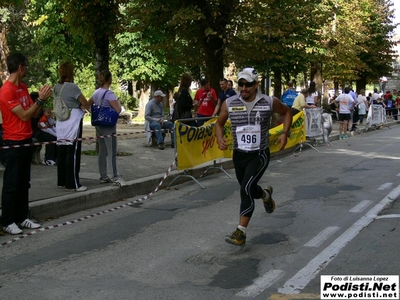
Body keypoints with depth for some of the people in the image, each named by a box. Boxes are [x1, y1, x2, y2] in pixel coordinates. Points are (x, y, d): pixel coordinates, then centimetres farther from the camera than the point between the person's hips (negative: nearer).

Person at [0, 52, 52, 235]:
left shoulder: (23, 88, 11)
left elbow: (34, 114, 12)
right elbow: (24, 116, -18)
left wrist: (42, 99, -3)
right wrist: (40, 99, -17)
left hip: (26, 141, 9)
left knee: (24, 183, 12)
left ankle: (22, 218, 20)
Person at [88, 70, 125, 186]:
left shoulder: (96, 92, 8)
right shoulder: (109, 93, -16)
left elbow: (87, 104, 23)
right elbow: (118, 110, -22)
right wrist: (118, 101, -4)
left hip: (99, 125, 8)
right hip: (108, 126, -8)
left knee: (102, 152, 12)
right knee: (111, 153, -7)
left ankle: (103, 176, 18)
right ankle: (116, 177, -6)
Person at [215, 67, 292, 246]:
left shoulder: (270, 102, -9)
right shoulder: (229, 103, -6)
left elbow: (287, 112, 11)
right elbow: (219, 123, 9)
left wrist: (285, 133, -3)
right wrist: (220, 138, -11)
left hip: (260, 155, -3)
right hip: (239, 155, 4)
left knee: (247, 188, -22)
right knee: (249, 190, 19)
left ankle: (241, 233, -15)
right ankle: (266, 195, 57)